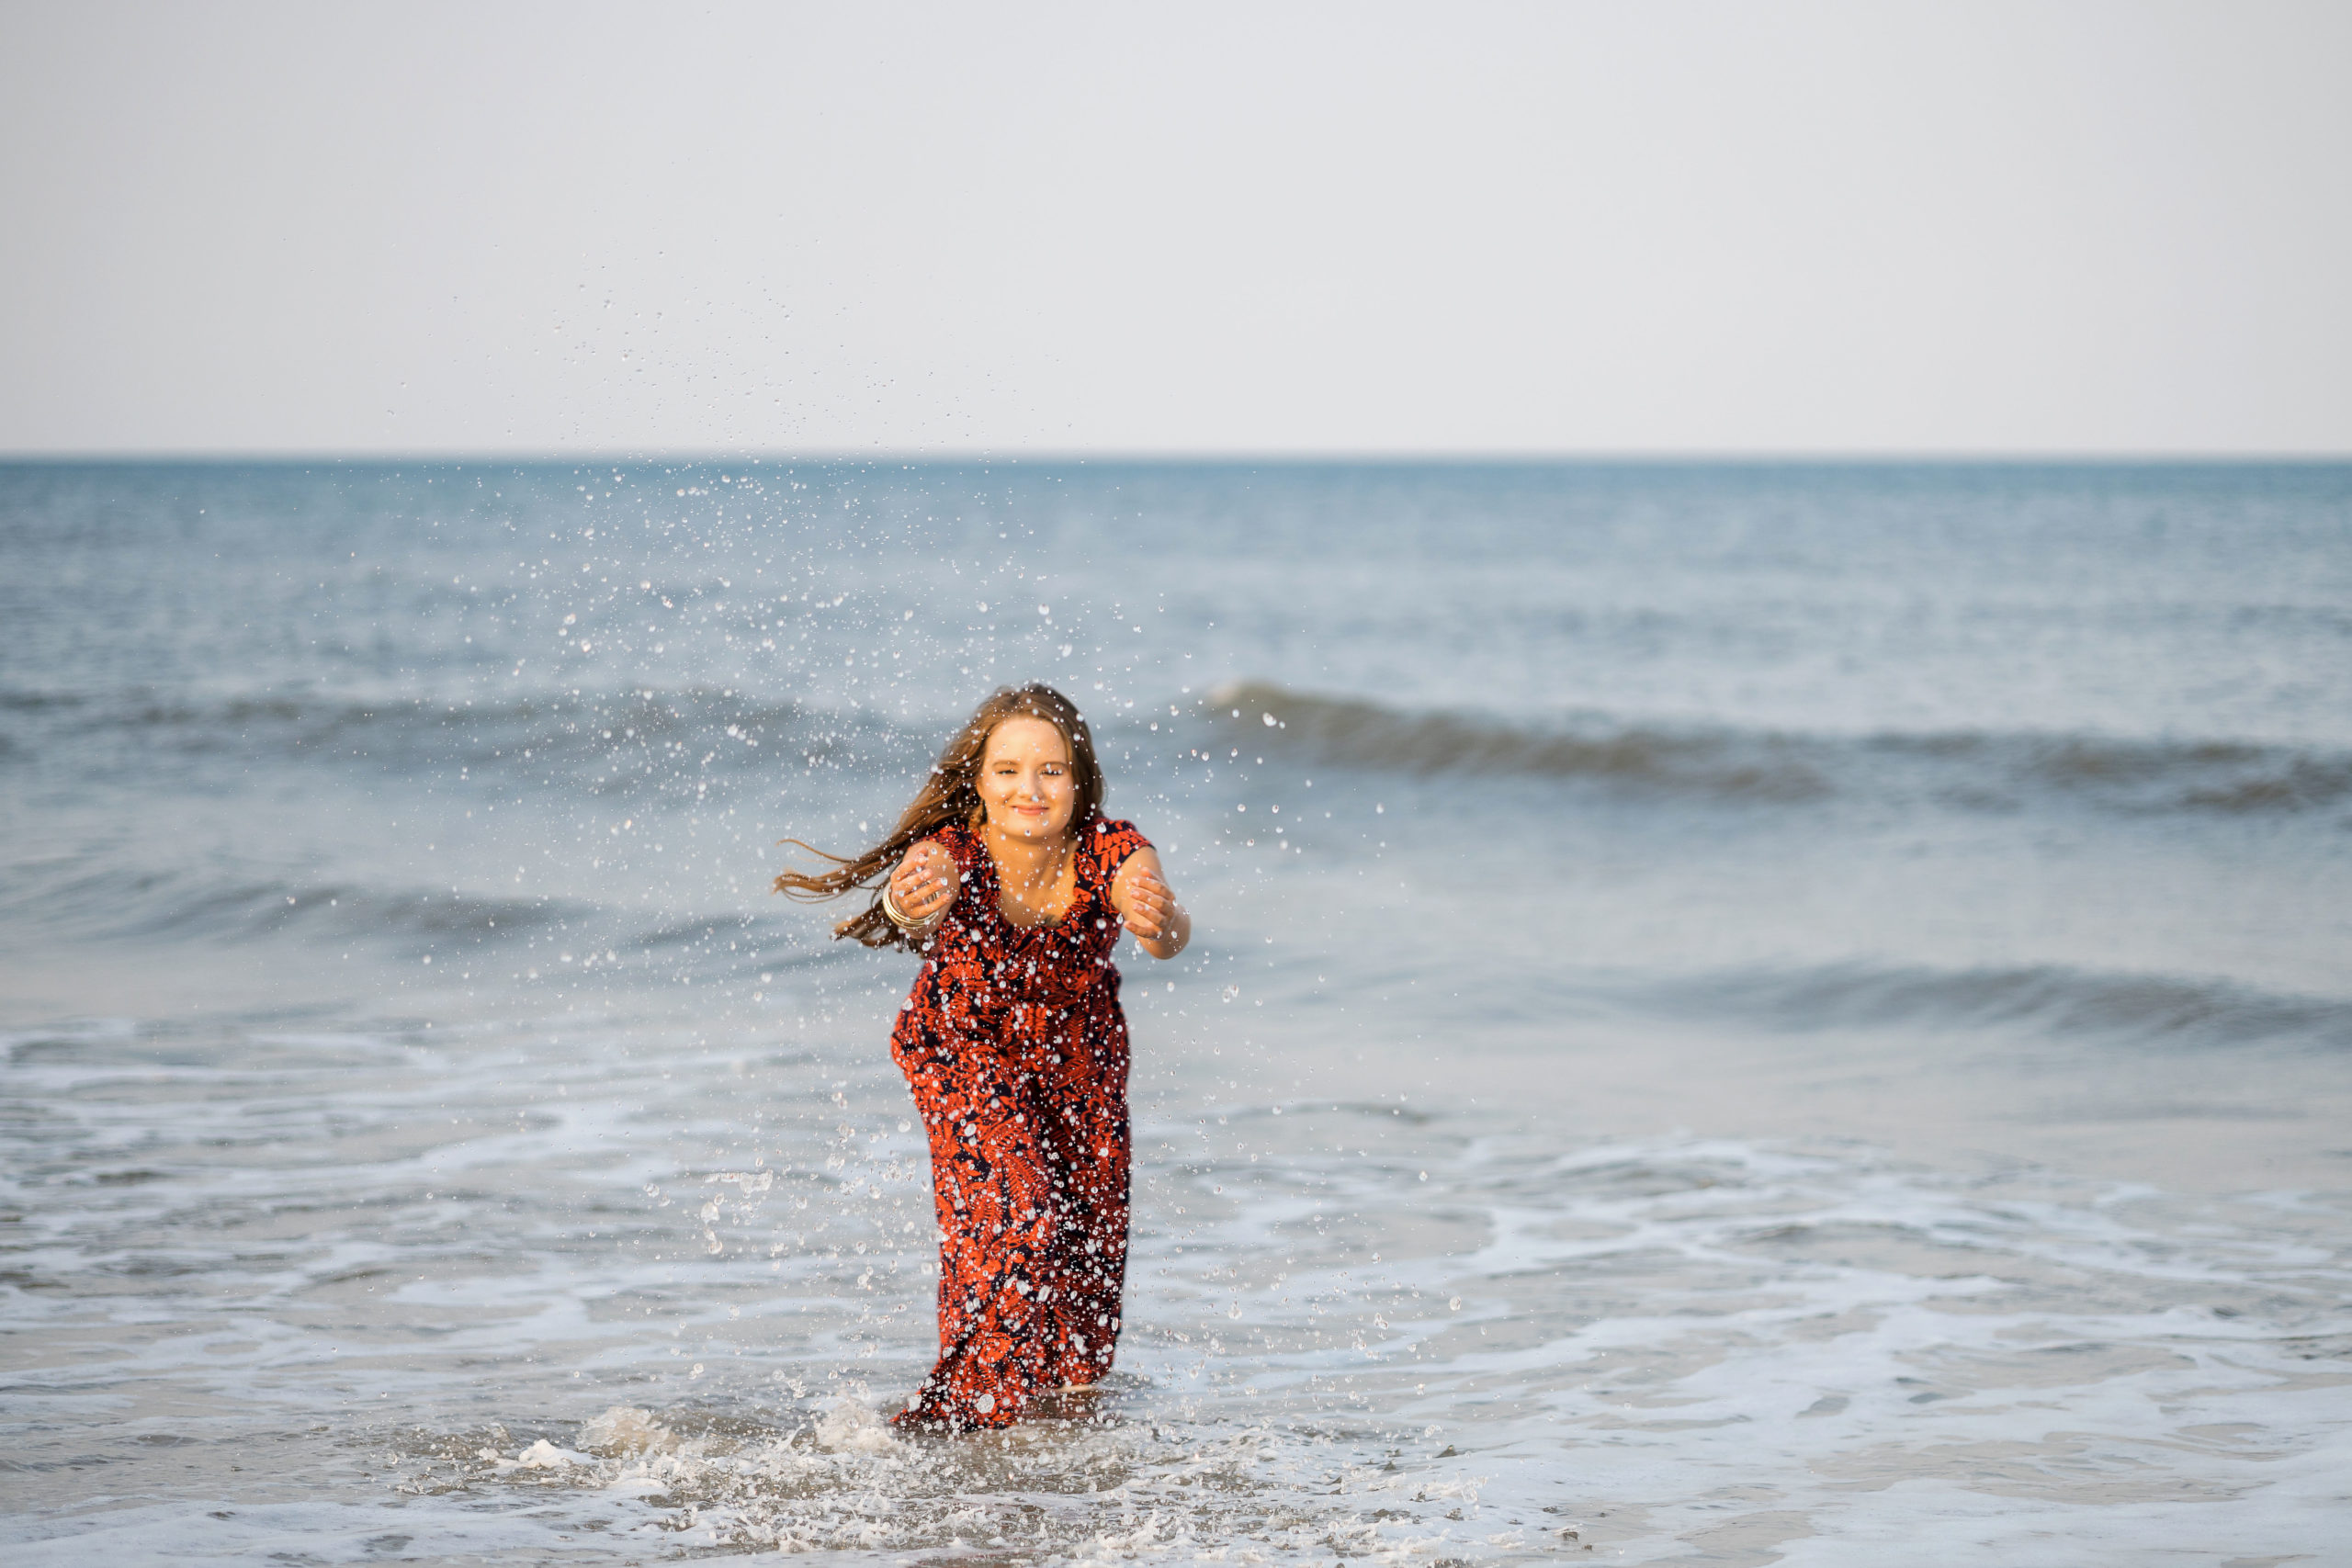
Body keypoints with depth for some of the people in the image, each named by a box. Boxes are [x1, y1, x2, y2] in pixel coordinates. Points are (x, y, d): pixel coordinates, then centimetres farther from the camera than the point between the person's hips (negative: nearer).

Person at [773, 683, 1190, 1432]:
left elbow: (1167, 931, -49)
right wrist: (906, 910, -81)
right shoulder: (951, 852, -34)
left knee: (1090, 1226, 13)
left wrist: (1160, 924, -74)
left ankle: (1075, 1388, 41)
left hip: (1079, 1055, 3)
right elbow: (912, 901, -56)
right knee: (1013, 1215, -21)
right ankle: (964, 1409, -6)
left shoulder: (1112, 852, -30)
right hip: (964, 1050, -3)